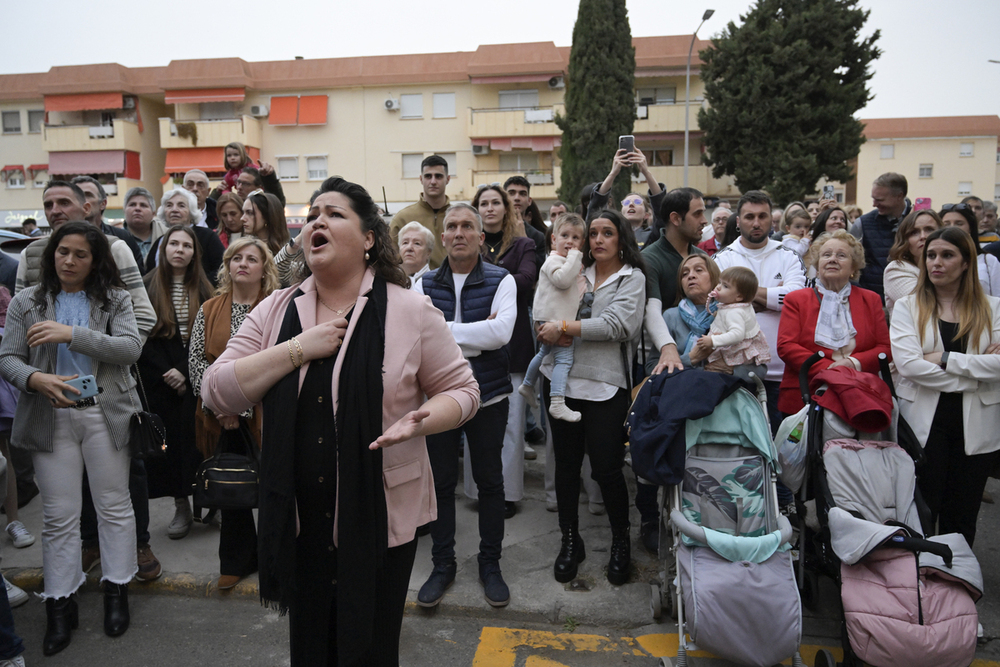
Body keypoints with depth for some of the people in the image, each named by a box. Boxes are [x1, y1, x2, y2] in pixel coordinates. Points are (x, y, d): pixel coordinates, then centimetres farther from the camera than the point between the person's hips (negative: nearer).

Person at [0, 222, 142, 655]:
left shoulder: (115, 299, 4)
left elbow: (130, 348, -11)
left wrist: (72, 334, -19)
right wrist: (36, 379, -19)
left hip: (106, 416, -1)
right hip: (52, 418, 1)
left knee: (115, 506, 7)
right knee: (59, 516, 5)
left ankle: (117, 591, 22)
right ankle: (60, 603, 18)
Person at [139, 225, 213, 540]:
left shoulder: (203, 290, 3)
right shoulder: (148, 287, 2)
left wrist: (187, 373, -10)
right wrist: (166, 371, -11)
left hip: (196, 379, 0)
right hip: (160, 381, 0)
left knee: (198, 439, 0)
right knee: (171, 440, 3)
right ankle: (181, 506, 13)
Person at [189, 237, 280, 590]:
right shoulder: (210, 309, 10)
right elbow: (196, 359, 5)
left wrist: (242, 405, -13)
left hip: (263, 415, -3)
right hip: (220, 418, 3)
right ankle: (236, 561, 26)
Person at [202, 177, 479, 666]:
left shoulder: (410, 310, -7)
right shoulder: (277, 310, 2)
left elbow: (460, 390, -1)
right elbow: (216, 393, -4)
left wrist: (423, 420, -23)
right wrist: (298, 349, -15)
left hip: (380, 519, -3)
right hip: (298, 520, 3)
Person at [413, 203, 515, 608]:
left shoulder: (501, 281, -4)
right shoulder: (424, 284, 2)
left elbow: (501, 332, -21)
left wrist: (444, 330, -16)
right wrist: (475, 336, -17)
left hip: (488, 393, -2)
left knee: (489, 481, 10)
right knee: (440, 481, 10)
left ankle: (490, 564, 27)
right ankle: (442, 564, 27)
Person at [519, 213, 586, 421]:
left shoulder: (568, 262, 20)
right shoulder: (554, 260, -13)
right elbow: (562, 280, -31)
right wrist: (574, 256, -23)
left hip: (561, 317, 11)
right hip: (553, 318, -11)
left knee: (545, 352, 25)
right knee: (564, 358, -18)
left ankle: (527, 386, 42)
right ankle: (557, 403, -24)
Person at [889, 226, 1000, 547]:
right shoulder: (907, 307, 3)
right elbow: (907, 363, -13)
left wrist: (944, 359, -15)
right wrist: (974, 373, -12)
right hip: (923, 423, -1)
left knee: (961, 518, 11)